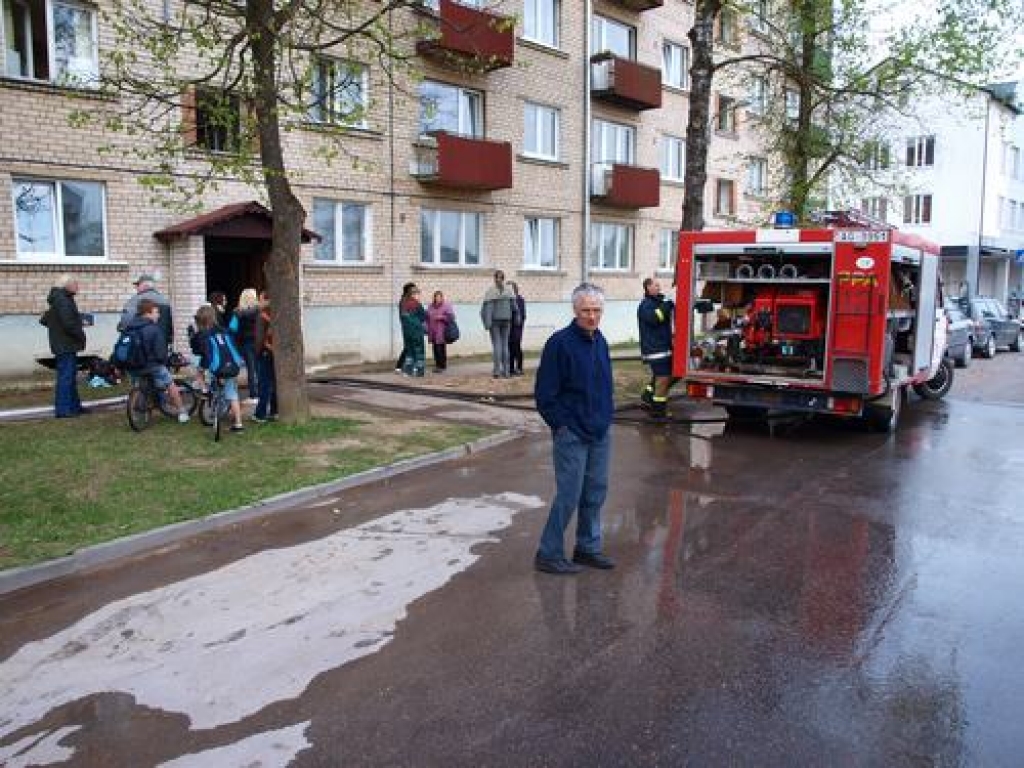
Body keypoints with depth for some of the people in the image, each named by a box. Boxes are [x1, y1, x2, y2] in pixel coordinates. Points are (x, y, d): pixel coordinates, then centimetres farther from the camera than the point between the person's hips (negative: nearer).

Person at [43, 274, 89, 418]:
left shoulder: (61, 299, 16)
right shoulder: (62, 300, -17)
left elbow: (44, 320, 24)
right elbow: (69, 323, -25)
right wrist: (81, 336, -13)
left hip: (66, 346, 11)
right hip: (65, 346, -11)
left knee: (71, 376, 16)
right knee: (65, 376, -7)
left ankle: (74, 406, 24)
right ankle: (62, 410, -3)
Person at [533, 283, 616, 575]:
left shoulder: (600, 342, 8)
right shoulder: (560, 343, -14)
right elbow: (544, 393, -13)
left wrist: (606, 417, 12)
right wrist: (562, 425, -12)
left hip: (600, 433, 7)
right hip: (571, 434, -7)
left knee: (596, 492, 13)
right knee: (569, 495, -3)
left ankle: (588, 548, 27)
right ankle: (548, 554, 10)